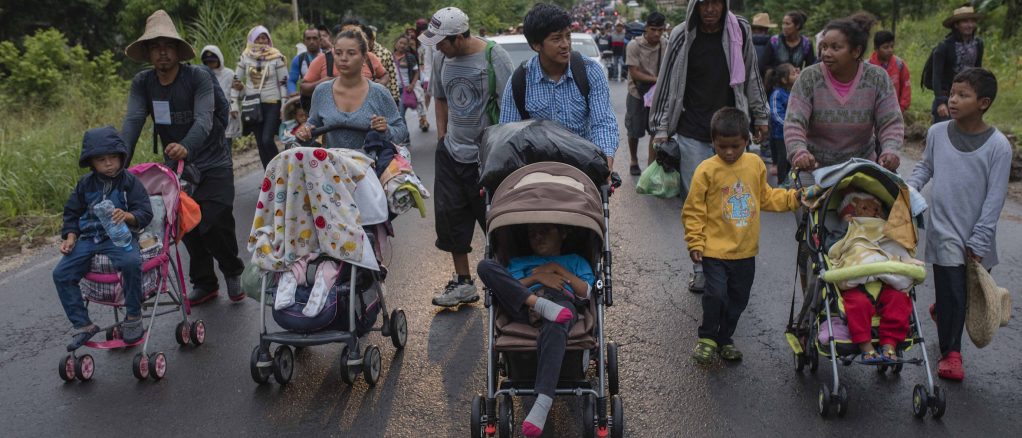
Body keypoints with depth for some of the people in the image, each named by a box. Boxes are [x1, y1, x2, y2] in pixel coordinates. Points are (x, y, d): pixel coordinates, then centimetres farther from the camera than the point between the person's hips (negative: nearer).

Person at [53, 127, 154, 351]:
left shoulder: (129, 181, -3)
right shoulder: (85, 184, 9)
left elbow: (145, 212, -7)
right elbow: (72, 212, 20)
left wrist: (127, 216, -28)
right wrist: (70, 236, 5)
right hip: (89, 238, 5)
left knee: (131, 262, -35)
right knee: (61, 274, -11)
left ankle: (133, 317, -15)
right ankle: (83, 325, 1)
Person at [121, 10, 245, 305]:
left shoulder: (199, 77, -16)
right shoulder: (142, 83, -3)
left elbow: (204, 119, -30)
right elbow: (132, 121, -14)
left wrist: (186, 147, -50)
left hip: (213, 166, -4)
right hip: (176, 169, 4)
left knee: (215, 226, -11)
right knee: (188, 229, 8)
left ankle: (232, 272, 16)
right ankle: (204, 284, 26)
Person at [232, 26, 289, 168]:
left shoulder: (277, 57, -4)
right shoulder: (245, 57, 5)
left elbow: (284, 83, -2)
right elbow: (236, 80, 12)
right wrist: (234, 103, 8)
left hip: (272, 104, -4)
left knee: (267, 140, -16)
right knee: (260, 143, 6)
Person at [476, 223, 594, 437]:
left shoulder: (575, 261, 35)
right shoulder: (519, 262, 38)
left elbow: (586, 293, 15)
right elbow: (509, 287, 16)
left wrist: (557, 268, 11)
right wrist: (537, 277, 3)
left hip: (561, 303, -3)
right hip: (524, 307, 3)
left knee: (554, 328, -43)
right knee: (486, 265, -20)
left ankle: (542, 404, -56)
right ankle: (538, 304, -35)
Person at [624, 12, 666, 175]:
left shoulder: (664, 47, -4)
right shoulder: (634, 45, -14)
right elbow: (634, 73, -17)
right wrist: (657, 80, -23)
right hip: (637, 94, -2)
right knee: (634, 132, 9)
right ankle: (634, 162, 31)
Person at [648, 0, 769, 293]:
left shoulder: (740, 31, 1)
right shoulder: (682, 37, -3)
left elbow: (751, 77, 11)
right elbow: (668, 83, 2)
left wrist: (760, 116, 15)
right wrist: (661, 129, 1)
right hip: (693, 134, -1)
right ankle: (701, 267, 12)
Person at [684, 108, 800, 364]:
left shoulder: (755, 164, 2)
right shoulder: (707, 170, -12)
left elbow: (765, 197, 18)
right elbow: (693, 210, -7)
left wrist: (793, 198, 7)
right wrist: (695, 242, -10)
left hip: (745, 250, 5)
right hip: (715, 249, -5)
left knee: (738, 299, 14)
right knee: (716, 295, -13)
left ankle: (724, 340, 34)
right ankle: (707, 338, 11)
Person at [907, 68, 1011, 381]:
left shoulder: (998, 145, -10)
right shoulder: (938, 133, -2)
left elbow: (995, 198, -9)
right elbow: (925, 166, 15)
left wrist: (978, 242, -9)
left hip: (977, 238, 0)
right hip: (944, 230, 0)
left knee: (971, 291, 15)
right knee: (952, 291, -3)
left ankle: (941, 312, 47)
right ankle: (950, 353, 14)